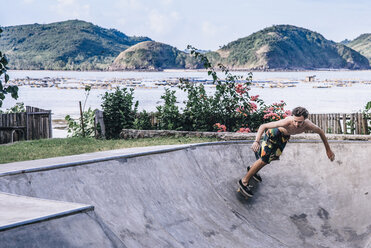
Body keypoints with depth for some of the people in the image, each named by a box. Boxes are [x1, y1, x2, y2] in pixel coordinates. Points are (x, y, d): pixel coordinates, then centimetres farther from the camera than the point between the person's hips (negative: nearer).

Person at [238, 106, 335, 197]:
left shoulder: (308, 125, -34)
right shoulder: (286, 122, -46)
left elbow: (321, 132, -11)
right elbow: (263, 126, -40)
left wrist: (328, 150, 0)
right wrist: (256, 141, -56)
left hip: (285, 136, 6)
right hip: (274, 132, -5)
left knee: (274, 157, 22)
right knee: (264, 160, -10)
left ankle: (252, 168, 46)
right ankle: (244, 181, 7)